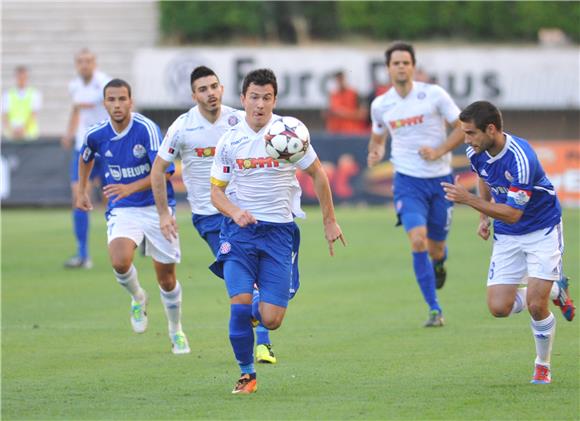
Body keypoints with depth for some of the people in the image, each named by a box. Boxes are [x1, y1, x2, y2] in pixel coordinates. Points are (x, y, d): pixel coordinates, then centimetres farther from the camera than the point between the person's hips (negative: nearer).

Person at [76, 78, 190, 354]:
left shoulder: (147, 129, -17)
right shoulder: (96, 135, -4)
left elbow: (164, 171, -23)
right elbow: (85, 158, 21)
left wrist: (131, 188, -33)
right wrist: (82, 191, 23)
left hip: (157, 207, -2)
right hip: (122, 210, 2)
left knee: (166, 278, 5)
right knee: (120, 262, -27)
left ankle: (176, 330, 31)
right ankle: (138, 298, 7)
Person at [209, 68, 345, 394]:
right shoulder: (229, 141, 1)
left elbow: (318, 174, 9)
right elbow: (216, 191, 7)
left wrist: (329, 221, 11)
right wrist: (235, 212, -14)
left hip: (279, 230, -1)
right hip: (240, 228, 1)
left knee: (271, 319, -8)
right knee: (240, 301, -18)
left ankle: (256, 313, 31)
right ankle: (247, 374, 1)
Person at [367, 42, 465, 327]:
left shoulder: (433, 94, -6)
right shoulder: (380, 105, 2)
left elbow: (462, 128, -2)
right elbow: (377, 137, 20)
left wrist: (439, 151, -15)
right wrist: (375, 153, -3)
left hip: (440, 178, 0)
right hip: (407, 180, 0)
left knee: (436, 247, 6)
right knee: (417, 240, -20)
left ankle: (439, 265, 47)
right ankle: (434, 309, -13)